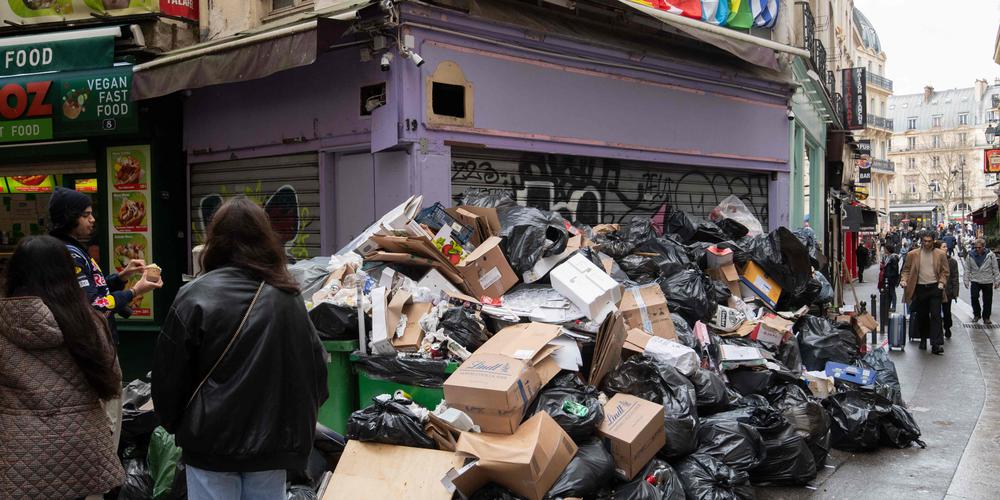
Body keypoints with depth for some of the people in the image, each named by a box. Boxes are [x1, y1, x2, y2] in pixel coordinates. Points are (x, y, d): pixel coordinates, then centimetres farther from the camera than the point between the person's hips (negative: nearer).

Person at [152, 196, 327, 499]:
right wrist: (300, 423, 17)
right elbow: (316, 370, 4)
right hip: (275, 441, 3)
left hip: (213, 441, -3)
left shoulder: (196, 296, -10)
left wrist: (172, 423, 13)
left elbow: (169, 374, -5)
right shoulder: (288, 297, -1)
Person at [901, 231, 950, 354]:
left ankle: (936, 344, -9)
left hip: (934, 288, -1)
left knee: (935, 315, -8)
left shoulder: (940, 254, 3)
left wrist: (941, 283, -7)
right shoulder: (913, 255, 4)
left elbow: (945, 271, 7)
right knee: (922, 316, 9)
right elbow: (906, 269, 8)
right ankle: (923, 339, 26)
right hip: (919, 288, 1)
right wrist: (904, 280, -8)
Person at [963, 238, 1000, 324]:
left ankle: (986, 317, 20)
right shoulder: (970, 256, -4)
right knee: (974, 297, -11)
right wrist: (966, 281, 1)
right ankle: (976, 315, 9)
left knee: (987, 301, 6)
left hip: (988, 281, 0)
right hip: (975, 281, 0)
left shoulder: (990, 255, -6)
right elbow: (967, 269, 3)